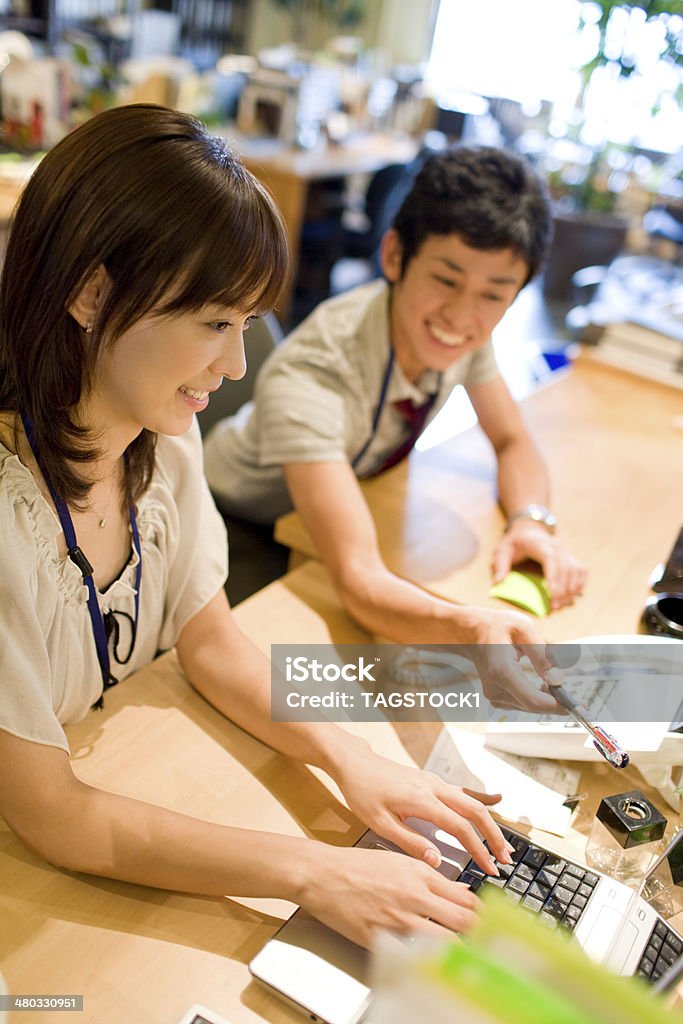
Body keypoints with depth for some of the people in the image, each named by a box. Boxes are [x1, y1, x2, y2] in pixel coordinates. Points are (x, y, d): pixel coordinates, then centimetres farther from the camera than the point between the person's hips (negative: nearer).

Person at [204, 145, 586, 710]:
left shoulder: (466, 330, -18)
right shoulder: (309, 376, -39)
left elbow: (513, 441, -6)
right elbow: (356, 575, -47)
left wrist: (531, 522, -28)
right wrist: (468, 629, -67)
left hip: (353, 499, 5)